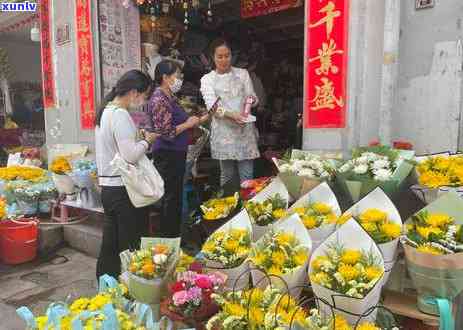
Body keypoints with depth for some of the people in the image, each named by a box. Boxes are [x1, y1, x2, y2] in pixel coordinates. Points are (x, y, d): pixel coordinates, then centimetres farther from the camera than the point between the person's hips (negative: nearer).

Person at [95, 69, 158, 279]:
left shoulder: (106, 111, 12)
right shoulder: (120, 115, -18)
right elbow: (130, 155, -23)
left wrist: (140, 140, 10)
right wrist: (147, 141, -7)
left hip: (108, 186, 9)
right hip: (123, 188, -9)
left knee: (111, 244, 19)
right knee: (130, 246, 3)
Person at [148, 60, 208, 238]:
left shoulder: (170, 97, 13)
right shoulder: (159, 100, -16)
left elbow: (178, 123, 18)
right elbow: (166, 133, -23)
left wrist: (204, 118, 12)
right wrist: (188, 124, -13)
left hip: (176, 154, 10)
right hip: (167, 156, -10)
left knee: (176, 196, 16)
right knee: (170, 198, 0)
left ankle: (175, 235, 29)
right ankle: (169, 238, 13)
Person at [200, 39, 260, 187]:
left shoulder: (242, 73, 13)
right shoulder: (207, 79, 7)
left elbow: (252, 97, 10)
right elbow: (212, 105, -6)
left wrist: (252, 100, -16)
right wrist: (230, 114, -25)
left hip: (245, 129, 1)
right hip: (223, 130, -1)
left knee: (247, 175, -1)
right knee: (227, 175, 3)